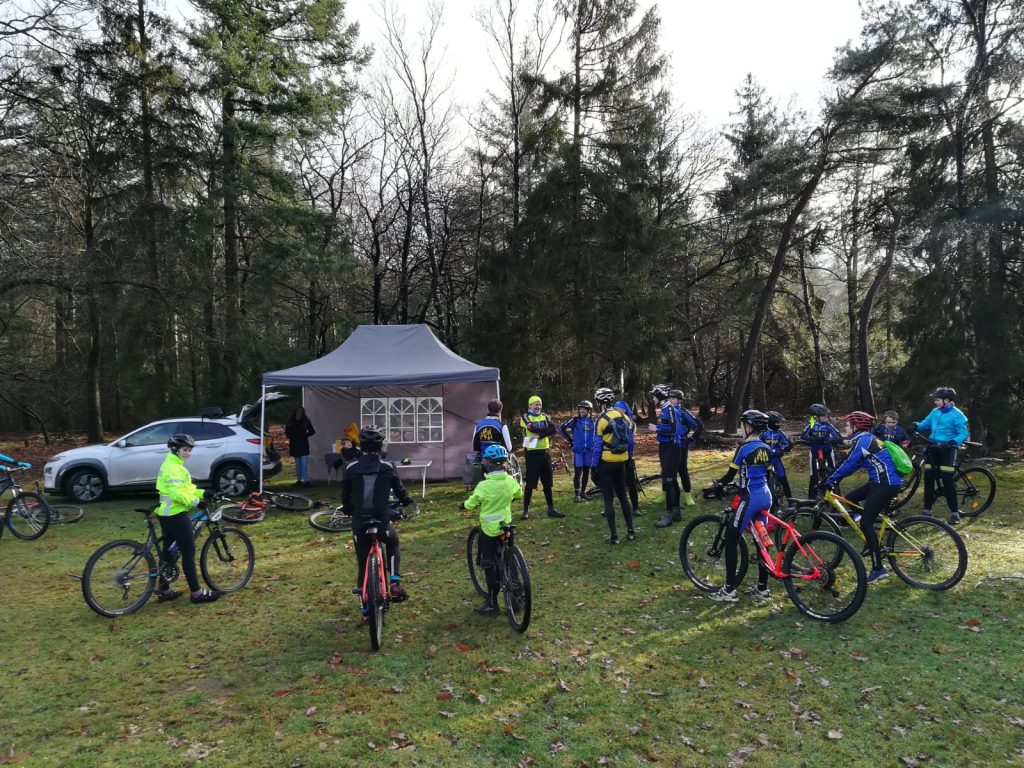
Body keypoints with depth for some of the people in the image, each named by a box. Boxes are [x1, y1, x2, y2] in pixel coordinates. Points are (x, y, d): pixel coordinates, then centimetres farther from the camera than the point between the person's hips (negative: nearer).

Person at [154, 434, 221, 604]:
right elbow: (176, 494, -28)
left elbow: (185, 488, 20)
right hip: (176, 515, -11)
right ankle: (196, 592, -2)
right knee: (188, 552, -6)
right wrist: (196, 501, -22)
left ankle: (163, 590, 23)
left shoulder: (172, 464, 16)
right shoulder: (173, 467, -18)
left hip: (167, 514, 11)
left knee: (168, 551, 15)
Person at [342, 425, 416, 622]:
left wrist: (349, 511, 30)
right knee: (393, 544, 29)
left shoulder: (351, 468, -1)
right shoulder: (387, 467, -3)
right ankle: (395, 582, 11)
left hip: (359, 523, 1)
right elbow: (399, 489, 9)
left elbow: (345, 496, 10)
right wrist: (406, 501, 31)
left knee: (363, 562, 16)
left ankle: (365, 608, 18)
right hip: (382, 522, -1)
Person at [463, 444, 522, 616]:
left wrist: (465, 504, 13)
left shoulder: (483, 486, -23)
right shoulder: (510, 480, -7)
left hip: (489, 529, -5)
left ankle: (492, 604, 9)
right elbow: (518, 494, 13)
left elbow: (470, 504, -10)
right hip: (507, 525, 5)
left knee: (490, 566, 4)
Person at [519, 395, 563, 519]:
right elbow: (533, 428, -23)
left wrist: (541, 433, -20)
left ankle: (551, 509, 19)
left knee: (547, 483, 11)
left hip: (544, 452, 5)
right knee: (530, 483, -2)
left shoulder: (544, 416, 11)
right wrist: (546, 429, -10)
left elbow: (554, 429, -7)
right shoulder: (525, 417, -3)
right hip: (532, 453, -5)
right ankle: (526, 510, 9)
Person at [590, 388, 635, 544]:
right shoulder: (623, 415, 3)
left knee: (609, 499, 1)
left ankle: (613, 535, 2)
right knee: (623, 495, 16)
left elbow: (598, 445, -12)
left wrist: (593, 466, -6)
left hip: (606, 462, -5)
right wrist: (627, 457, 17)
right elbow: (629, 436, 7)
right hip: (622, 461, 5)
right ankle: (630, 531, 19)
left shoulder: (602, 419, -14)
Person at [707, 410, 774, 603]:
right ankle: (762, 588, 21)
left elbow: (731, 474, -10)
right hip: (765, 495, 8)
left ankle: (729, 591, 0)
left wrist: (718, 484, 9)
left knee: (731, 539, -1)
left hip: (750, 498, -8)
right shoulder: (766, 449, 10)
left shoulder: (744, 447, -13)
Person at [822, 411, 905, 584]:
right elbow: (852, 464, 20)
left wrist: (830, 480, -7)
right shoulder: (867, 438, 17)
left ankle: (878, 569, -3)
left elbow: (849, 464, -16)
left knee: (865, 524, -8)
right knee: (849, 499, 17)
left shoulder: (861, 440, -13)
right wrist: (835, 477, 18)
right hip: (883, 481, 10)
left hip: (886, 484, -10)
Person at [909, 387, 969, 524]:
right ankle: (927, 510, 12)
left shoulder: (957, 414, -10)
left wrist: (954, 442, -31)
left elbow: (964, 434, -14)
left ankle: (955, 512, -1)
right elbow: (926, 424, 17)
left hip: (947, 449, -6)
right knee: (929, 478, 5)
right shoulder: (935, 412, 8)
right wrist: (916, 426, -5)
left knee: (948, 480, -10)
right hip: (933, 447, 6)